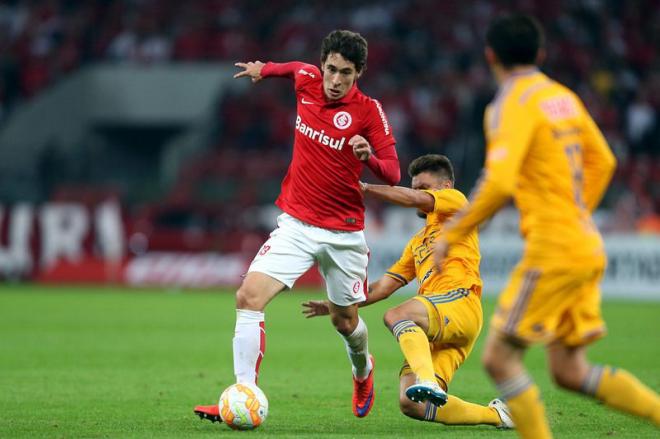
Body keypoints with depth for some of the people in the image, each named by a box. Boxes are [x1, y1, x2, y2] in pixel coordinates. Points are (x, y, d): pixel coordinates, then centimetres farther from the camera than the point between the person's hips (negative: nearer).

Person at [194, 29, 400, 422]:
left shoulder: (369, 111, -12)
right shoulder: (307, 80, -3)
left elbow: (393, 176, -14)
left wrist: (369, 157, -33)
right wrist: (264, 69, 36)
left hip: (344, 234, -2)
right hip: (296, 223, 2)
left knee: (345, 321, 13)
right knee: (249, 297, -17)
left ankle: (363, 371, 48)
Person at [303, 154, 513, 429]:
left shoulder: (456, 202, 14)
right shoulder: (417, 241, 35)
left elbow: (412, 199, -5)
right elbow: (384, 286, 31)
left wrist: (364, 188, -3)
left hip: (459, 302, -8)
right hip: (433, 332, 8)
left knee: (396, 315, -36)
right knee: (411, 404, -10)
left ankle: (428, 381, -55)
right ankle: (496, 415, 1)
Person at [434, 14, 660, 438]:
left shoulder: (514, 104, -12)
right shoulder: (563, 97, 13)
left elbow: (498, 183, -22)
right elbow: (603, 162, 22)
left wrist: (451, 236, -13)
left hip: (553, 250, -8)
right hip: (587, 248, 8)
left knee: (500, 358, -1)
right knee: (571, 372, 11)